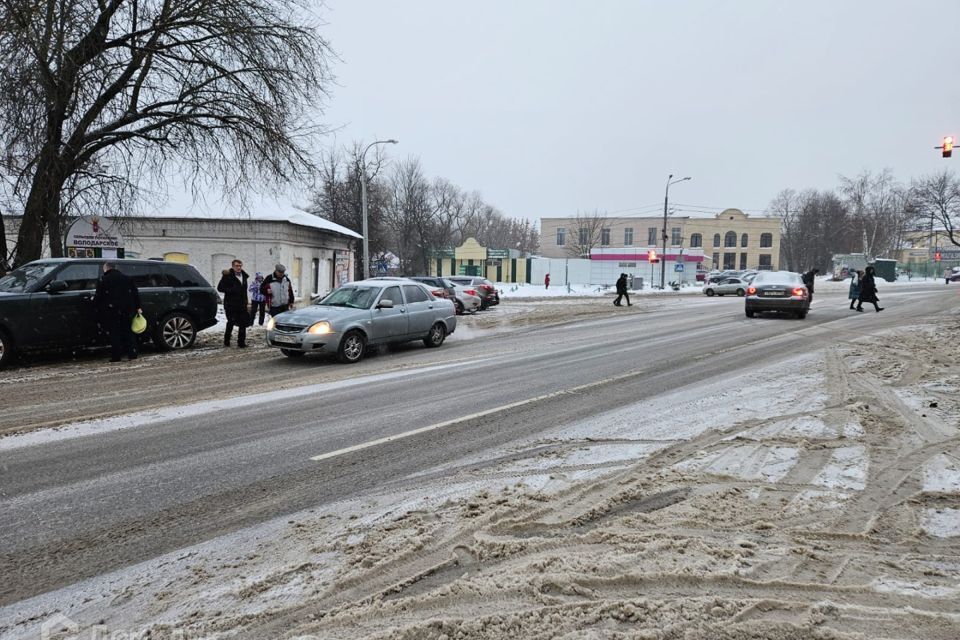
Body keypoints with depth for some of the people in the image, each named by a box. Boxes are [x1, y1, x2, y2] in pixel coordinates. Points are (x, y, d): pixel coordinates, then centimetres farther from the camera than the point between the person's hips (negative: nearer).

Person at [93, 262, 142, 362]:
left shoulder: (103, 280, -2)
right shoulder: (127, 278, 12)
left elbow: (98, 296, -6)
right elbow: (135, 293, 10)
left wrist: (95, 306, 9)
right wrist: (138, 307, 12)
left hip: (111, 311, -4)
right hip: (127, 311, 4)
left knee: (114, 334, 1)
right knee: (127, 332, 12)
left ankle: (116, 356, -1)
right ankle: (132, 354, 8)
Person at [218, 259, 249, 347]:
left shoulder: (244, 276, 14)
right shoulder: (227, 276, -7)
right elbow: (220, 288, -11)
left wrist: (246, 302, 18)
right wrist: (232, 290, -19)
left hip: (242, 304, 6)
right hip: (230, 304, -6)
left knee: (243, 323, 3)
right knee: (231, 323, -3)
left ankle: (241, 342, 12)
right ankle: (226, 342, 12)